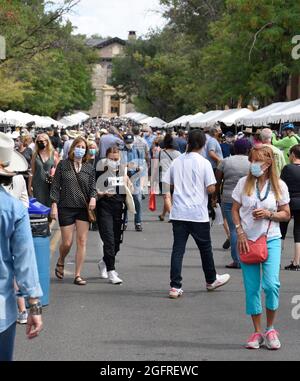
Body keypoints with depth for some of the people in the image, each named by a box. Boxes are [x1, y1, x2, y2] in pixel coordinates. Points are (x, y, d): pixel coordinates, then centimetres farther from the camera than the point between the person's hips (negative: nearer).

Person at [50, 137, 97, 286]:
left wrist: (93, 198, -14)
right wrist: (54, 205, -6)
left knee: (82, 241, -3)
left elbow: (92, 187, 8)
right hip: (66, 208, -2)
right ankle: (60, 262, 32)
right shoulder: (63, 165, 1)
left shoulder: (89, 168, 7)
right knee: (67, 243, -1)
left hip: (83, 208, 2)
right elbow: (55, 186, 1)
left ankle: (78, 275, 3)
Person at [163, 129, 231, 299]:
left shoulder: (177, 161, 6)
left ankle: (175, 287, -3)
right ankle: (211, 280, 31)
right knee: (205, 247, 14)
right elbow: (211, 189, -11)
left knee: (178, 249, 2)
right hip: (198, 213, -3)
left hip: (178, 213, 3)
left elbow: (166, 184, 9)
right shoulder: (204, 163, -8)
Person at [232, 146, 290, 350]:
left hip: (271, 240, -1)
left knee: (271, 284, -15)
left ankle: (270, 329, 5)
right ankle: (257, 332, 13)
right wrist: (240, 233, -5)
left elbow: (286, 214, 5)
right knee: (252, 288, 3)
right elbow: (235, 210, 6)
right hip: (247, 240, 2)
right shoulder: (244, 183, 2)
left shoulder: (279, 186, -1)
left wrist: (269, 214, -13)